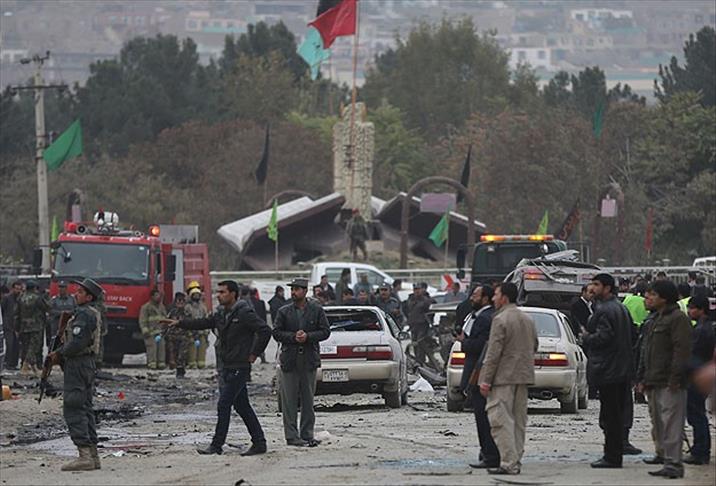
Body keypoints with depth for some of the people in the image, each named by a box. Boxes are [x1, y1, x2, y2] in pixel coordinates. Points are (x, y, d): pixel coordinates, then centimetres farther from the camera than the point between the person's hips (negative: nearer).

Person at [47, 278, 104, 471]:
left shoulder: (84, 314, -16)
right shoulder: (91, 314, 17)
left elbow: (77, 343, -23)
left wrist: (60, 354, -8)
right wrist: (60, 353, 8)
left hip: (78, 365, -10)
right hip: (87, 364, 10)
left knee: (73, 409, -11)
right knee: (85, 409, 12)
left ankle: (84, 455, -17)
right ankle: (93, 456, 12)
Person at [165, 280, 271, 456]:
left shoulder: (244, 313, -14)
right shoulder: (221, 313, 12)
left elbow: (265, 330, -18)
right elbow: (204, 323, 20)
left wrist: (254, 353, -15)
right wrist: (179, 323, 12)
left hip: (239, 367, -9)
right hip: (227, 367, 9)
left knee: (223, 405, -8)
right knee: (242, 406, 10)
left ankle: (216, 444, -4)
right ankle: (259, 443, 15)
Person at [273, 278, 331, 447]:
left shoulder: (316, 310, 5)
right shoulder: (284, 312, 6)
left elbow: (325, 331, 2)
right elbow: (276, 333, 2)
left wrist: (308, 336, -13)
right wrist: (293, 337, -14)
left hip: (309, 359, 0)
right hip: (289, 360, 0)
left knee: (308, 399, 5)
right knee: (289, 400, -3)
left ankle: (307, 435, 11)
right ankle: (291, 436, -1)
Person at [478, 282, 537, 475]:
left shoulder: (500, 320, -13)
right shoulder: (527, 320, 13)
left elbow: (494, 353, -17)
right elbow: (534, 346, 20)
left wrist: (486, 380, -15)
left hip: (504, 376, -8)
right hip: (523, 376, 8)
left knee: (501, 420, -8)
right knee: (518, 421, 13)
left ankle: (509, 463, -14)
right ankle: (516, 461, 15)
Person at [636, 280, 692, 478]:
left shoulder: (678, 319, -10)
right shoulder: (658, 319, 21)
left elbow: (682, 350, -18)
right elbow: (647, 351, 26)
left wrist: (675, 378, -22)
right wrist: (643, 378, 21)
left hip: (670, 384, -10)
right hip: (655, 384, 10)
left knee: (671, 425, -11)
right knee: (660, 427, 10)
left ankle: (673, 464, -12)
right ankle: (668, 461, 13)